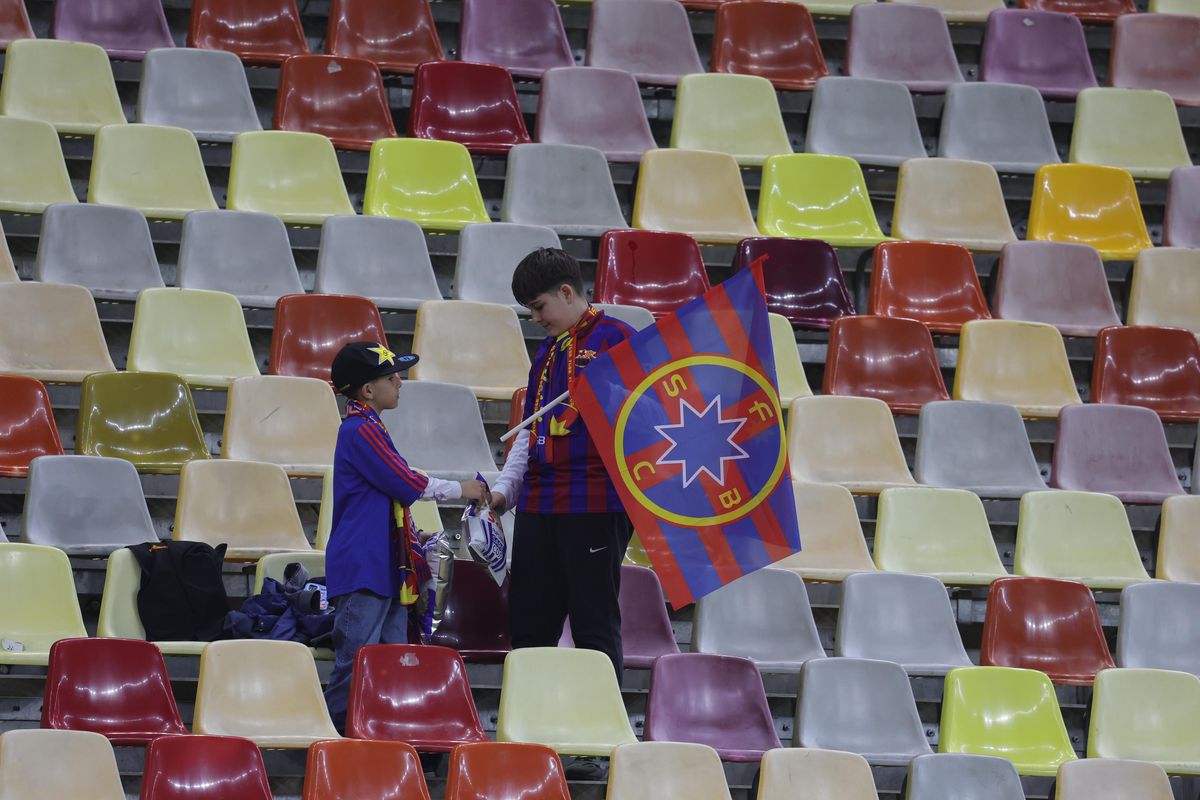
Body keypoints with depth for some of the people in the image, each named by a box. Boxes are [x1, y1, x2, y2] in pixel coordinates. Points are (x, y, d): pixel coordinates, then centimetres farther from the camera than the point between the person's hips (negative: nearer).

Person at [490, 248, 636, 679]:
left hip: (596, 503, -8)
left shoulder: (615, 338, -4)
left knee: (594, 623, -5)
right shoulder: (548, 350, 21)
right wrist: (504, 489, 19)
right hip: (538, 505, 8)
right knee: (529, 626, 8)